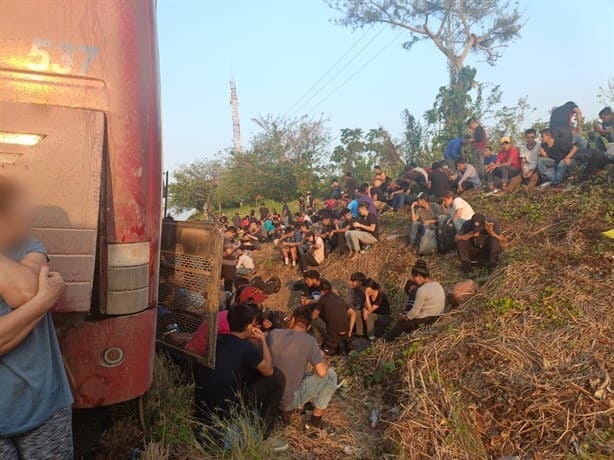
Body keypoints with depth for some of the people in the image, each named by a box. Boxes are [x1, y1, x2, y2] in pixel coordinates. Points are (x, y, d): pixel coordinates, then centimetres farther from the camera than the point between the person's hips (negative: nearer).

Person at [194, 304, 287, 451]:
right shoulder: (246, 347, -14)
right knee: (277, 377, -1)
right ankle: (262, 434, 6)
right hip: (226, 414, -7)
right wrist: (263, 341, 9)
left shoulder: (217, 339, 4)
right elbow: (268, 371, 0)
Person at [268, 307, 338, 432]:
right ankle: (315, 420, 14)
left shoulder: (274, 333, -4)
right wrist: (323, 360, 5)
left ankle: (286, 411, 23)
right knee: (331, 374, 8)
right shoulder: (309, 340, -14)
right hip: (289, 400, -5)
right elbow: (322, 371, -19)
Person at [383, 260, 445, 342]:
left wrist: (406, 317, 2)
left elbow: (415, 312, -18)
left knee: (401, 322, 13)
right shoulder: (438, 286, 4)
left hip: (424, 322, -9)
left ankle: (385, 341, 35)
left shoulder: (422, 290, -23)